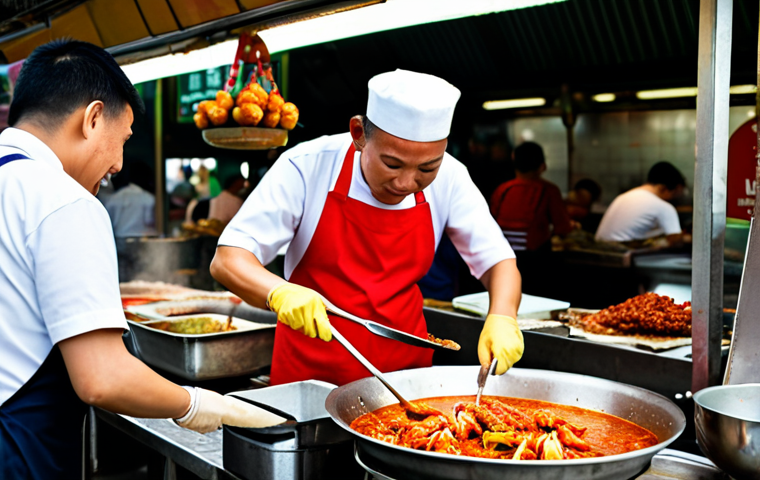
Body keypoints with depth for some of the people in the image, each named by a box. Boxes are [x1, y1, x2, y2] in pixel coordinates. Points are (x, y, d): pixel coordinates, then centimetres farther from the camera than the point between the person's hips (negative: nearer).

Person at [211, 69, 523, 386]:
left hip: (405, 369, 2)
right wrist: (280, 292, -36)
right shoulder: (306, 167, -15)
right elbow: (227, 260, -16)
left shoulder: (448, 178, -8)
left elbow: (498, 261, -1)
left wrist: (502, 318, -21)